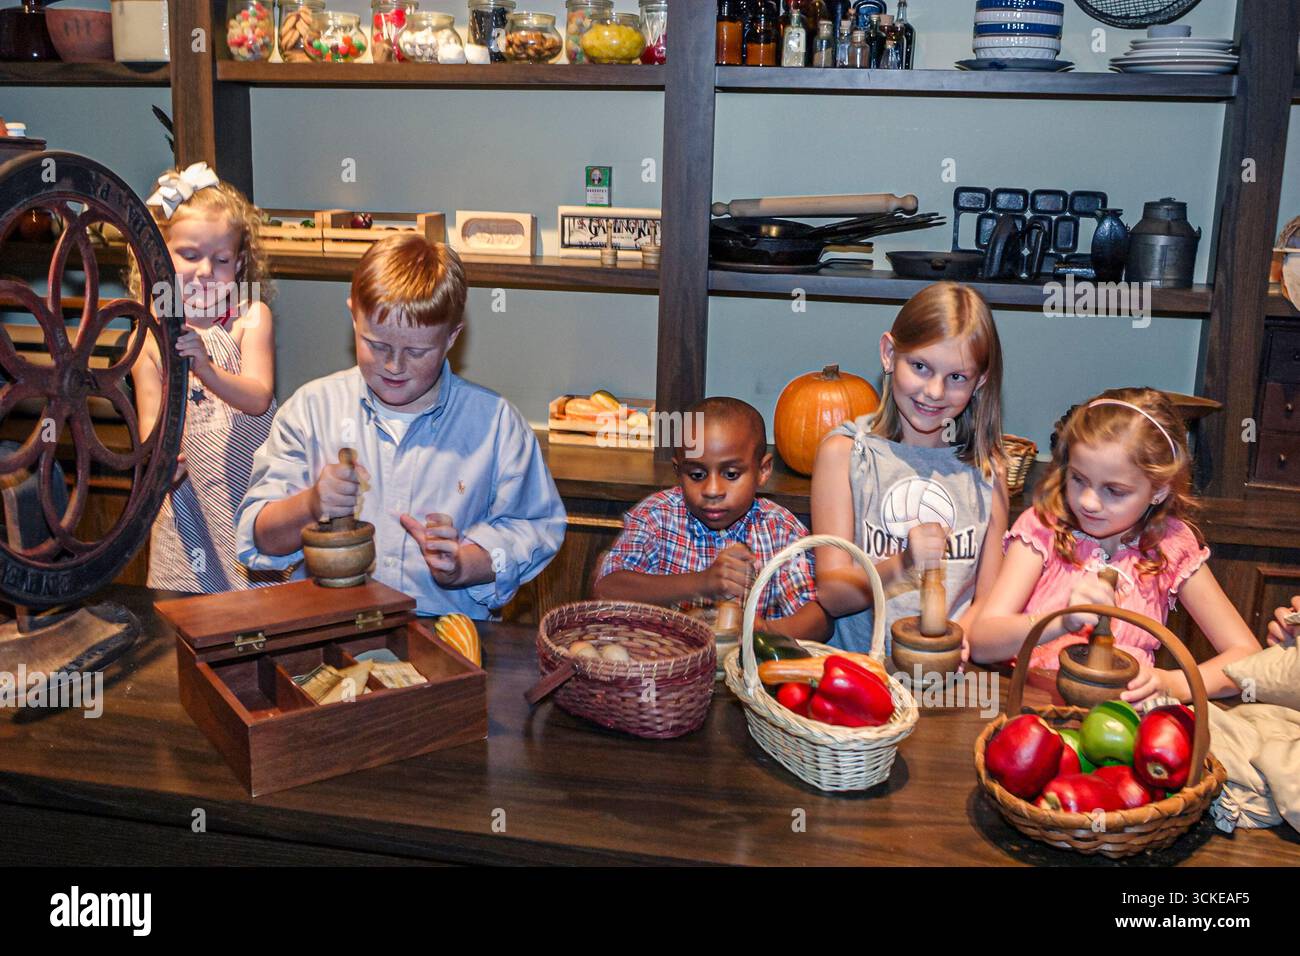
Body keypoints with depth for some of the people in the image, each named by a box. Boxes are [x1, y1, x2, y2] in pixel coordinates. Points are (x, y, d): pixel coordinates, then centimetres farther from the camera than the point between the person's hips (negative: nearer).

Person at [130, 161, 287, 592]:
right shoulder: (150, 337, 1)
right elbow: (151, 419, -1)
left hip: (253, 487, -1)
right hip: (190, 495, 1)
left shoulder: (251, 316, -5)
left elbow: (259, 398, -16)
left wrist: (205, 368, -34)